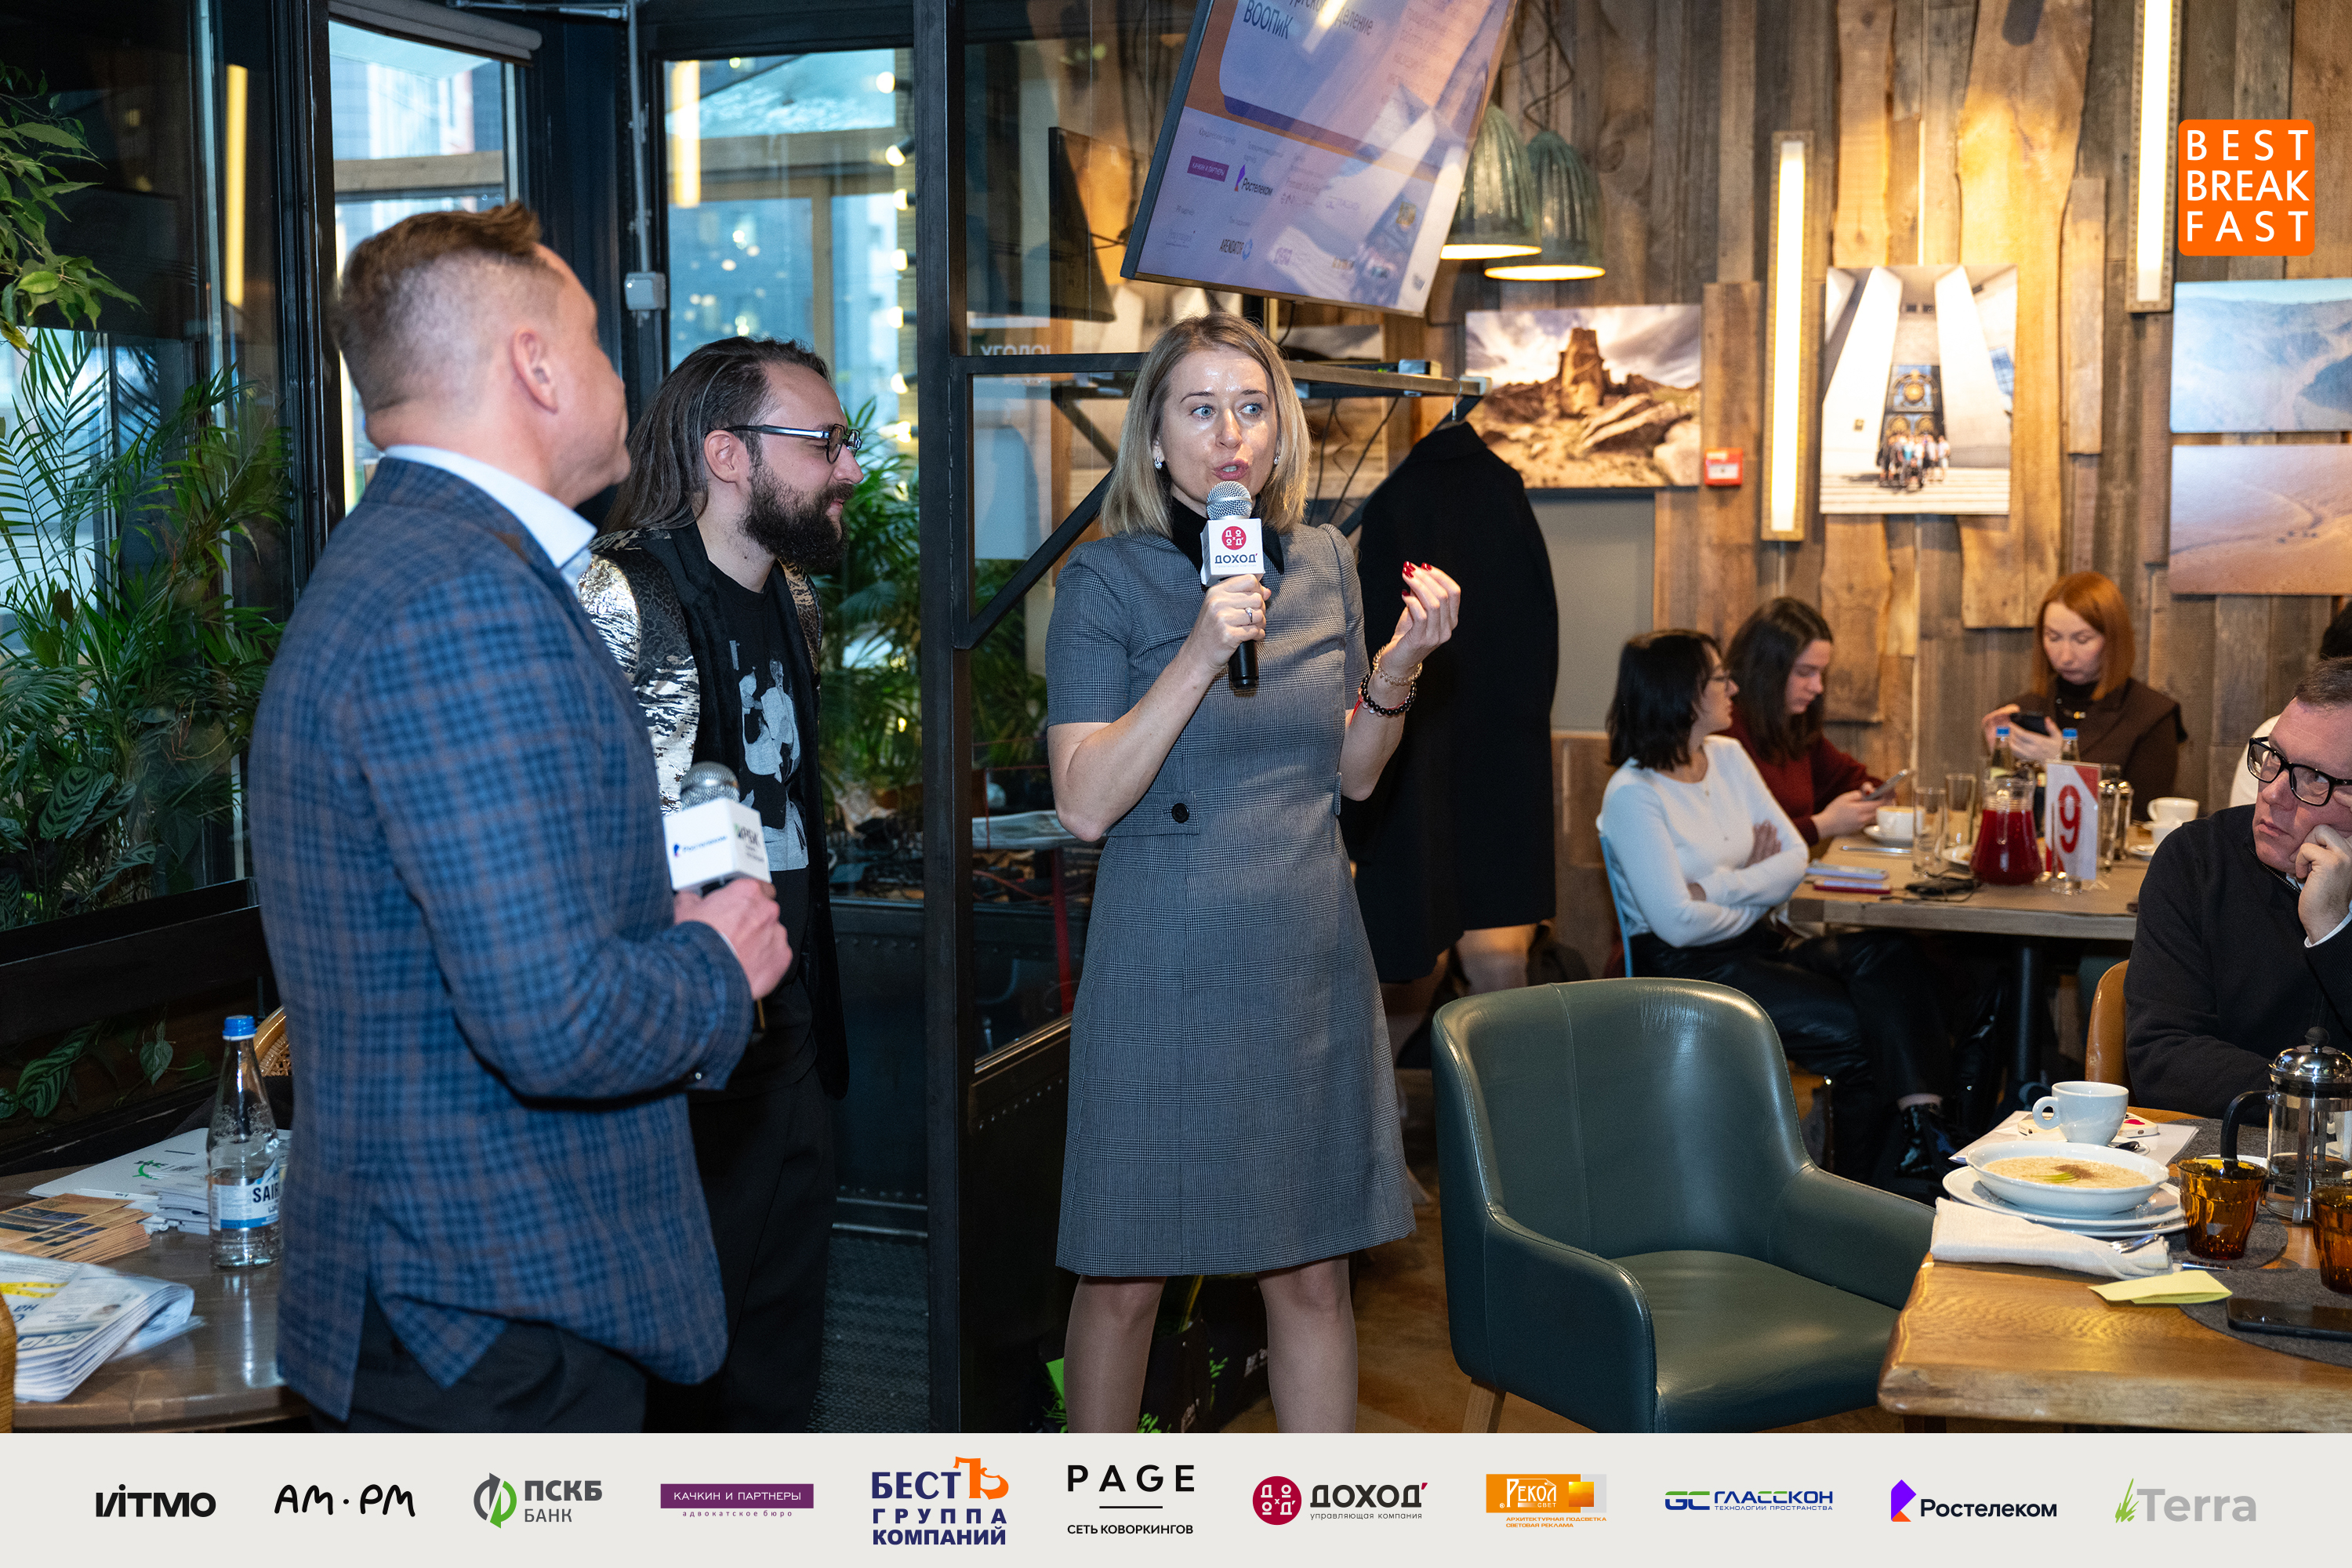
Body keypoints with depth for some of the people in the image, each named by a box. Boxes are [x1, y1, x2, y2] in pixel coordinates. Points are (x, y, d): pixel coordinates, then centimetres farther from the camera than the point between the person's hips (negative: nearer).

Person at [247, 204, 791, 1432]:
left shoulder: (395, 563, 13)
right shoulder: (469, 600, -23)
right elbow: (557, 1024, -28)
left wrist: (659, 927, 9)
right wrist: (713, 967, -10)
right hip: (493, 1322, -10)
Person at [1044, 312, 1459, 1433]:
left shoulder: (1322, 565, 8)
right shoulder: (1107, 579, -6)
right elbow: (1084, 802, -15)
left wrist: (1399, 669, -2)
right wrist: (1199, 655, -22)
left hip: (1309, 961, 4)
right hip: (1168, 970, -4)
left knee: (1313, 1275, 10)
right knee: (1123, 1282, 5)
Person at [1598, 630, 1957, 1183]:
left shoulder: (1729, 756, 9)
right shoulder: (1632, 795, -14)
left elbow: (1795, 857, 4)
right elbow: (1679, 922, -20)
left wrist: (1719, 888, -13)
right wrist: (1754, 893, -3)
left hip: (1755, 941, 7)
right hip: (1686, 969, -7)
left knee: (1892, 957, -20)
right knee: (1852, 1027, -23)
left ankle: (1924, 1127, -30)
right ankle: (1868, 1183, -6)